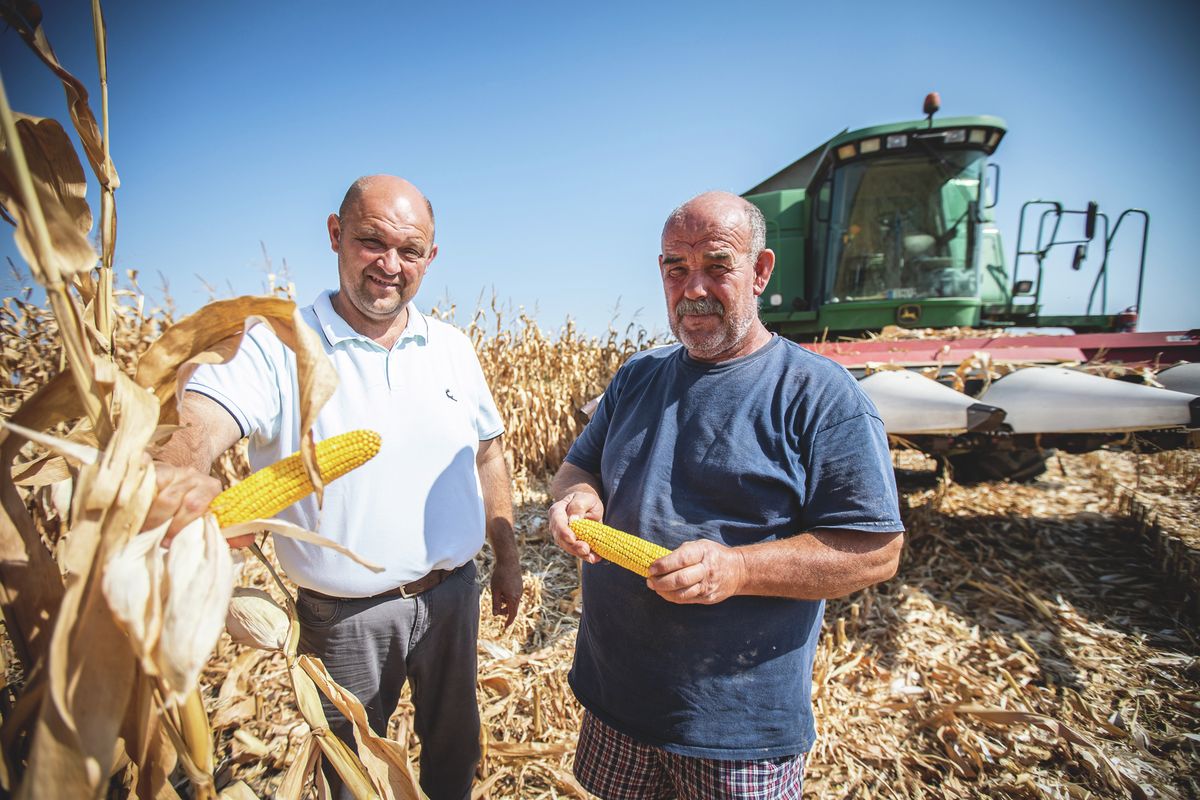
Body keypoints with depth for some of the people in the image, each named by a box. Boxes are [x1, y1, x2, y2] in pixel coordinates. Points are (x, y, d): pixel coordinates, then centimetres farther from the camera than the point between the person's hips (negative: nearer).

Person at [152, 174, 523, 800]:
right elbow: (200, 418, -30)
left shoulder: (452, 348, 0)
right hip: (345, 615, -3)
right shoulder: (276, 348, -13)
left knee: (453, 748, 25)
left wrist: (506, 557, 9)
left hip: (451, 596, 4)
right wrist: (182, 473, -53)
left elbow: (487, 453, 7)